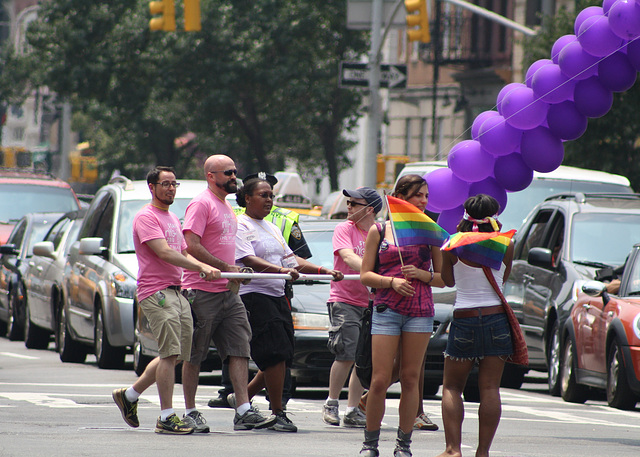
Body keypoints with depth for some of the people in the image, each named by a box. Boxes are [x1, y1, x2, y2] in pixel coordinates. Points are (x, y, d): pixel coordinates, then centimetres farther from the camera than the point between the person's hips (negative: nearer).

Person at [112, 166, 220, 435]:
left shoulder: (172, 219, 23)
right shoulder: (146, 217, -8)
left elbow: (183, 253, 25)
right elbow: (164, 252, -19)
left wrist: (206, 269, 5)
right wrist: (200, 267, -27)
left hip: (176, 291, 9)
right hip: (156, 293, -9)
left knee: (174, 356, 9)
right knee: (170, 354, -14)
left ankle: (130, 395, 24)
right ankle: (166, 418, -12)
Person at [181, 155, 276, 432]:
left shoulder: (227, 207, 20)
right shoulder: (201, 204, -9)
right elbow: (192, 245, -19)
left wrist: (235, 271, 12)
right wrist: (226, 268, -18)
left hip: (228, 292, 8)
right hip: (202, 292, -8)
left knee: (240, 350, -2)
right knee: (194, 355, 1)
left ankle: (244, 411, -7)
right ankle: (191, 412, 8)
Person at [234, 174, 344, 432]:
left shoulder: (271, 228, 23)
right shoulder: (240, 226, -5)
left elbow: (291, 258, 23)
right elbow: (249, 261, -19)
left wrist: (325, 272, 12)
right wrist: (282, 270, -33)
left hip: (278, 297, 9)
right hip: (254, 295, -9)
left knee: (281, 358, 6)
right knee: (276, 355, -14)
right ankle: (278, 413, -8)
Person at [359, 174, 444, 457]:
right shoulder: (379, 231, 7)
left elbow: (444, 278, 10)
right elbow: (365, 275, 6)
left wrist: (421, 274, -8)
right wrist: (392, 281, -10)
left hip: (420, 311, 1)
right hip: (386, 309, -1)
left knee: (410, 379, 1)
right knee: (380, 380, -6)